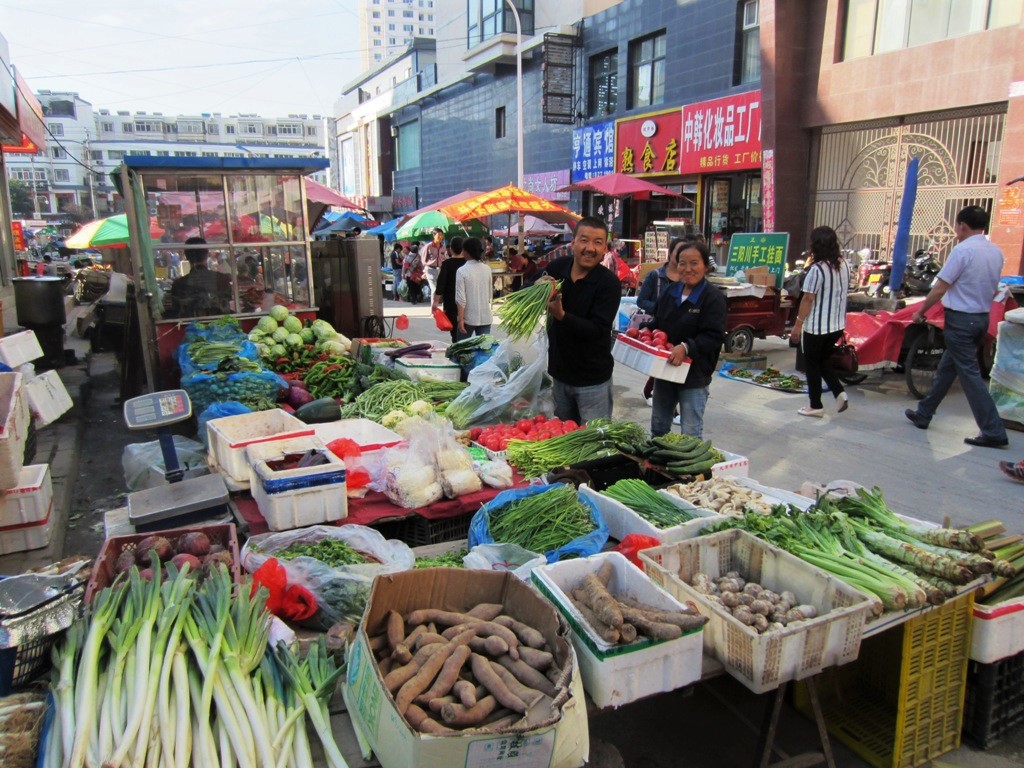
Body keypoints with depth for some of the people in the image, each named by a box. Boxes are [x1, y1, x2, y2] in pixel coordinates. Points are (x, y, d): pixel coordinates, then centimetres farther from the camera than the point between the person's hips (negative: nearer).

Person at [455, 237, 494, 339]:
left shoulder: (462, 271, -12)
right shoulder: (487, 269, 1)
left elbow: (461, 298, -14)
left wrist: (461, 319, -11)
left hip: (468, 317, -3)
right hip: (485, 317, 4)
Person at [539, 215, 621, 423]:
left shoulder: (609, 283, -17)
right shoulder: (556, 267, -2)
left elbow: (597, 330, -23)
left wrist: (561, 315, -37)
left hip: (593, 380, -5)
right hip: (559, 372, 5)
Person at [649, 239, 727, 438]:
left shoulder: (713, 298, -13)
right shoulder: (670, 291, 7)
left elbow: (714, 337, -21)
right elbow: (657, 323, 18)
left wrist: (686, 347, -34)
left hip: (695, 376, -6)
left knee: (691, 434, 2)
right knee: (658, 427, 20)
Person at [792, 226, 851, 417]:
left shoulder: (817, 269, -20)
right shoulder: (844, 265, 3)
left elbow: (808, 299, -18)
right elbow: (845, 292, 12)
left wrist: (798, 323, -12)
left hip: (816, 326, -7)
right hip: (837, 325, 7)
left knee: (813, 365, 7)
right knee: (825, 360, 23)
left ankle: (815, 406, 14)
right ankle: (839, 393, 8)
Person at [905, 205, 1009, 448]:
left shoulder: (963, 250, -16)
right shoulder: (996, 252, 9)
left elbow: (940, 288, -16)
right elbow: (992, 289, 16)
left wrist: (921, 311, -4)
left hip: (960, 319, -8)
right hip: (983, 317, 8)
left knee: (969, 374, -5)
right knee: (946, 368, 18)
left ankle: (993, 431, -5)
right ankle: (923, 414, 28)